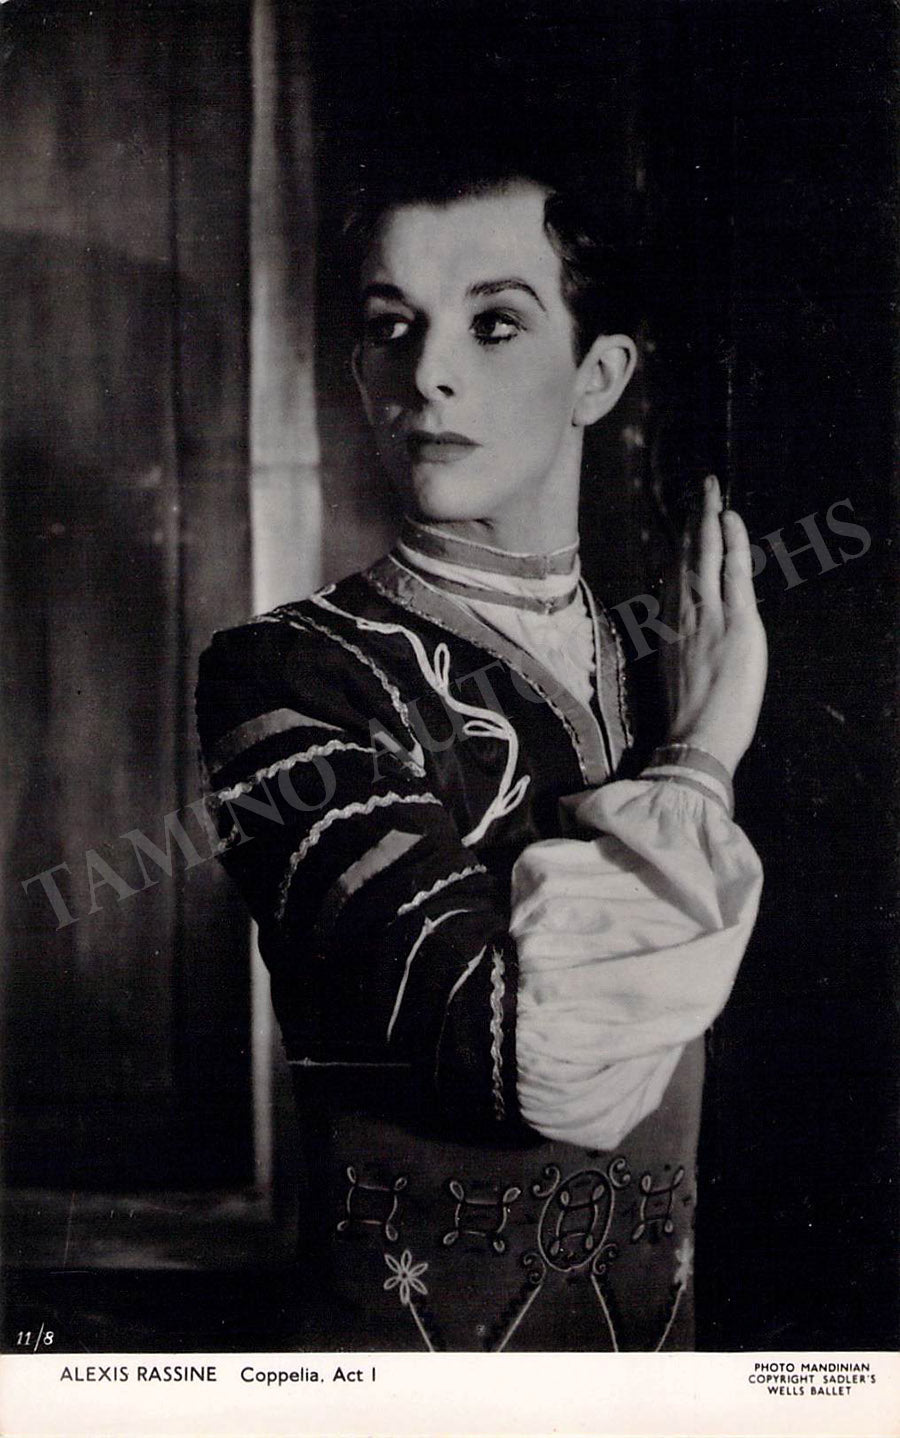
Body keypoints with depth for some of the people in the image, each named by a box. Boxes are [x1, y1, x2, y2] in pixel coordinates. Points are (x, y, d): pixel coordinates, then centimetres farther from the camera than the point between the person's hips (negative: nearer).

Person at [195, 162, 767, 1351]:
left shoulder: (621, 652, 2)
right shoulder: (287, 676, -17)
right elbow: (545, 1050, -29)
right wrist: (698, 766, -17)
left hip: (657, 1307, 6)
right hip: (436, 1335, -5)